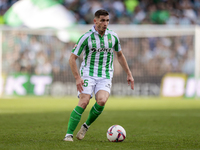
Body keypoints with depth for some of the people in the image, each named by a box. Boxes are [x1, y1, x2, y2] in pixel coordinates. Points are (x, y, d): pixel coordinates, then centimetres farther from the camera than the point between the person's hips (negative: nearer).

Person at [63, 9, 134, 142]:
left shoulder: (113, 36, 4)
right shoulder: (86, 38, -8)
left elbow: (120, 55, 20)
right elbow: (72, 58, -5)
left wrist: (129, 74, 19)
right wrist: (77, 78, -14)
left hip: (105, 77, 2)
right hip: (88, 74, -2)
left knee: (101, 101, -23)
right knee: (83, 102, -20)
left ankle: (86, 126, 0)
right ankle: (69, 134, -16)